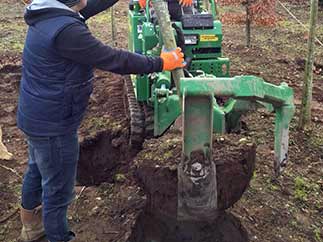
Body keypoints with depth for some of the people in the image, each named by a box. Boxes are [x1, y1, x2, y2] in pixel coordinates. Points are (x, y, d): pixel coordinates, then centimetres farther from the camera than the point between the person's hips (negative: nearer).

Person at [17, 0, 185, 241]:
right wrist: (160, 63, -14)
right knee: (58, 189, 8)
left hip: (36, 115, 11)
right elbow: (113, 60, -25)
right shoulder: (66, 30, -29)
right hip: (53, 124, -11)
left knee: (37, 172, 29)